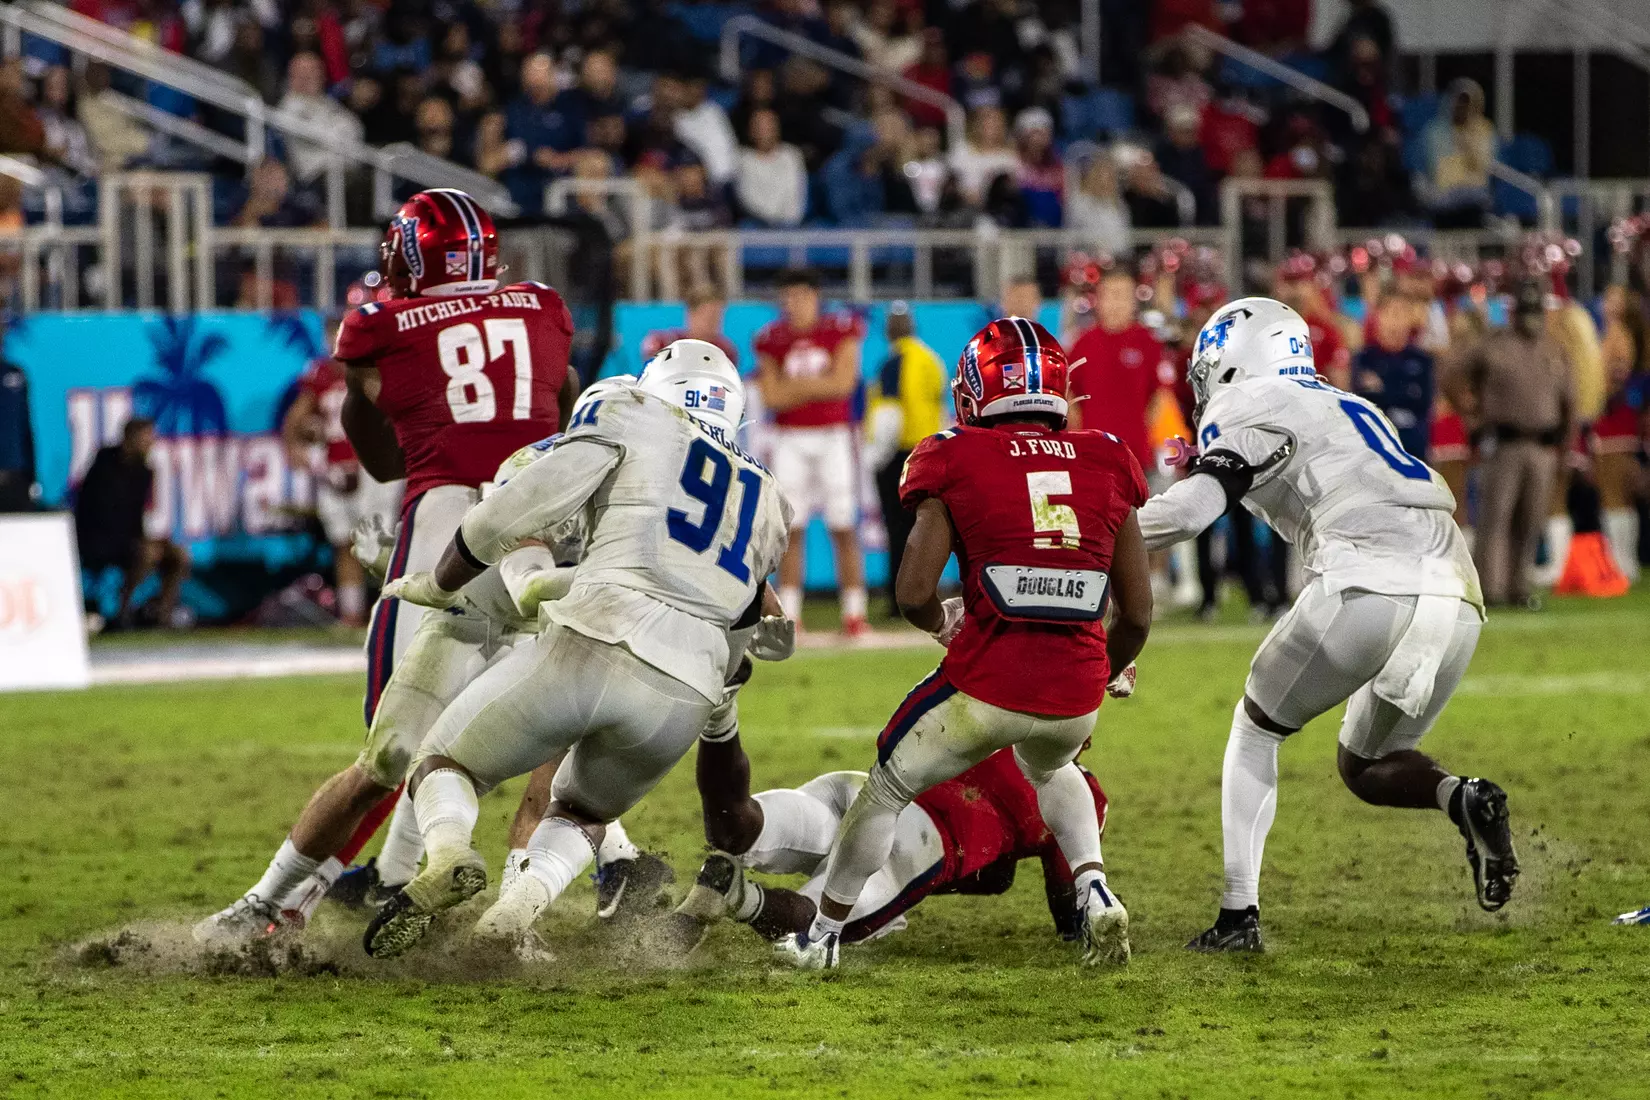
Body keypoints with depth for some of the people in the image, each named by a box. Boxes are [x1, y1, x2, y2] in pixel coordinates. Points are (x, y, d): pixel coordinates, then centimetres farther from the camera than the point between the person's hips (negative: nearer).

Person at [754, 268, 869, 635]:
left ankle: (854, 612, 2)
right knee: (790, 528, -1)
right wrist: (819, 387, -13)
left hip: (834, 437, -1)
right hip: (790, 438, 1)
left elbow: (844, 382, -11)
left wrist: (795, 384, -9)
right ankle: (788, 614, 2)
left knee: (842, 528, -2)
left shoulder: (840, 331, -1)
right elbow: (771, 397, -5)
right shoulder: (772, 340, 3)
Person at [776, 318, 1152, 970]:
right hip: (1076, 694, 3)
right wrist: (1112, 669, 31)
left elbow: (914, 594, -7)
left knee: (887, 789, 22)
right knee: (1050, 769, 38)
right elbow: (1138, 614, 10)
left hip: (986, 684, -3)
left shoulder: (958, 462, -1)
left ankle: (822, 935, 34)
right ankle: (1092, 892, 16)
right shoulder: (1107, 464, 8)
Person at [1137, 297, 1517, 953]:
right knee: (1366, 767, 24)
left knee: (1256, 728, 16)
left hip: (1371, 585, -6)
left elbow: (1191, 510, -4)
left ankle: (1238, 916, 6)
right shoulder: (1353, 410, 33)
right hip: (1456, 597, 6)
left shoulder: (1250, 408, 9)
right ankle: (1462, 800, -8)